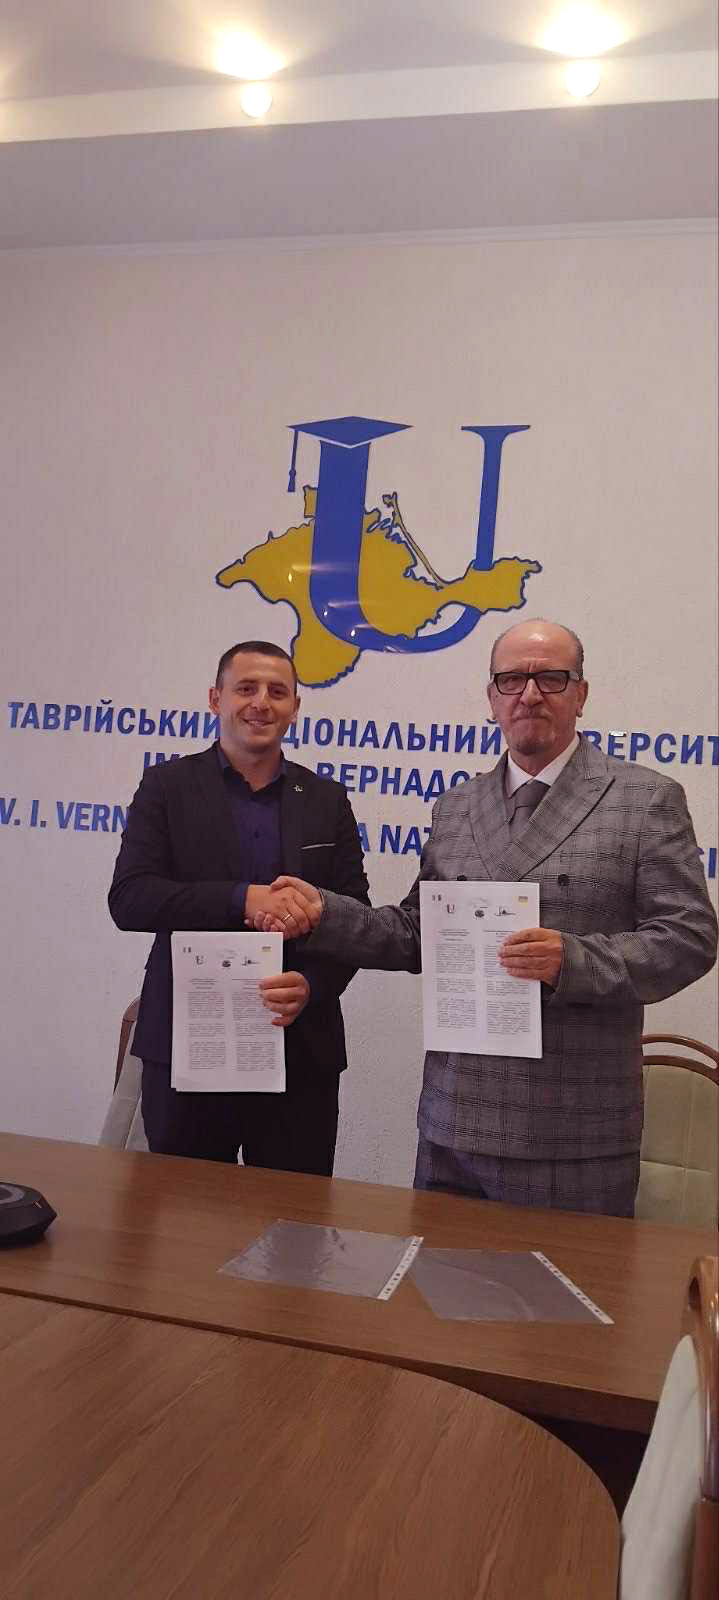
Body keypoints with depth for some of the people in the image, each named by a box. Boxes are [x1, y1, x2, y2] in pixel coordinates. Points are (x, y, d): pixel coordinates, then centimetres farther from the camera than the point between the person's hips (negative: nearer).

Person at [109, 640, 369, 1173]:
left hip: (300, 1051, 2)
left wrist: (312, 985, -16)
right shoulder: (168, 786, 1)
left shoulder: (327, 800, 7)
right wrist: (242, 899, -22)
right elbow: (128, 899, -9)